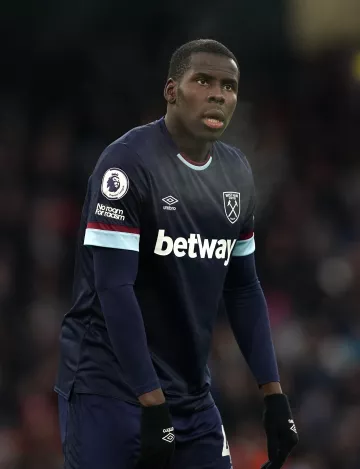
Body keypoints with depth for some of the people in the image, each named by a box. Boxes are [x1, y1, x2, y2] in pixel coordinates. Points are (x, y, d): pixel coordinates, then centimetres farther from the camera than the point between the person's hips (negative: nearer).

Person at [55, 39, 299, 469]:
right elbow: (114, 287, -19)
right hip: (109, 388, -7)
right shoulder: (129, 162, -15)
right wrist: (152, 403, -22)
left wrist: (273, 394, 8)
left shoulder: (237, 174, 8)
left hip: (190, 391, 7)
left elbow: (242, 289, 14)